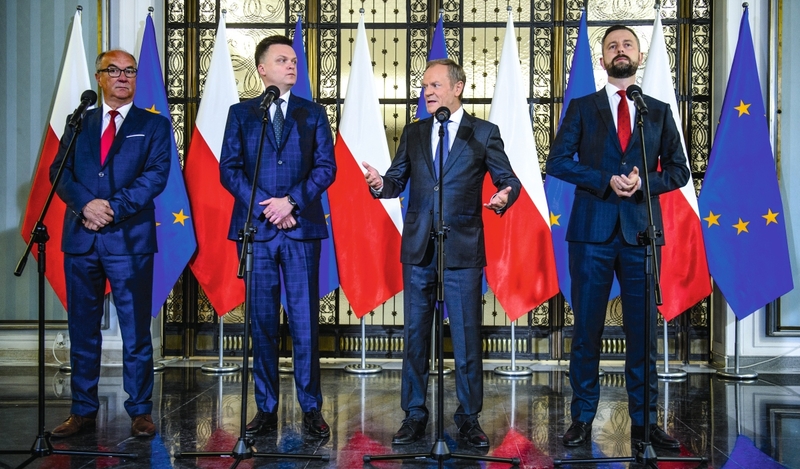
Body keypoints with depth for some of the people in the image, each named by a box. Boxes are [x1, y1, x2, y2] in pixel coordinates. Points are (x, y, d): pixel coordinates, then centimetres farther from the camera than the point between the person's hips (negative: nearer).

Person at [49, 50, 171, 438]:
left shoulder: (154, 125, 8)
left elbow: (156, 175, -5)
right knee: (82, 328, 8)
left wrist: (114, 208, -15)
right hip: (81, 238, 3)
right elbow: (59, 172, 6)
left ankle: (140, 411, 9)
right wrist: (85, 204, -12)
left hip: (130, 237, -3)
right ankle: (83, 410, 18)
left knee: (136, 330, 0)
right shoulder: (78, 124, 16)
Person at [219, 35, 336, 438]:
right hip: (256, 227, 1)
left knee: (305, 321, -1)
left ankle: (311, 409, 7)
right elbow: (228, 168, 4)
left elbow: (326, 166, 3)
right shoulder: (241, 113, 11)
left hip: (301, 228, 0)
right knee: (262, 321, 5)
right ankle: (266, 408, 13)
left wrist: (291, 201, -11)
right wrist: (266, 207, -8)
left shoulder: (313, 114, 12)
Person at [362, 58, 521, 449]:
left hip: (463, 251, -3)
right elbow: (397, 180, 10)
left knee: (467, 337, 1)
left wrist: (504, 197, -18)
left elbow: (508, 179, 4)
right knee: (415, 335, 8)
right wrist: (380, 184, -12)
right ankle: (414, 416, 20)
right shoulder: (413, 133, 12)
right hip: (418, 250, 3)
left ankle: (469, 418, 15)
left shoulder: (484, 133, 3)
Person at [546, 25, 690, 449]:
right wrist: (606, 180, -12)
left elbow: (678, 170, 10)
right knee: (586, 330, 1)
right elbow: (557, 162, -1)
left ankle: (644, 421, 14)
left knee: (643, 331, 4)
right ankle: (582, 419, 10)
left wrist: (644, 182, -9)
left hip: (640, 230, 1)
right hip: (592, 231, -1)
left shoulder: (659, 111, 13)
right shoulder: (582, 108, 9)